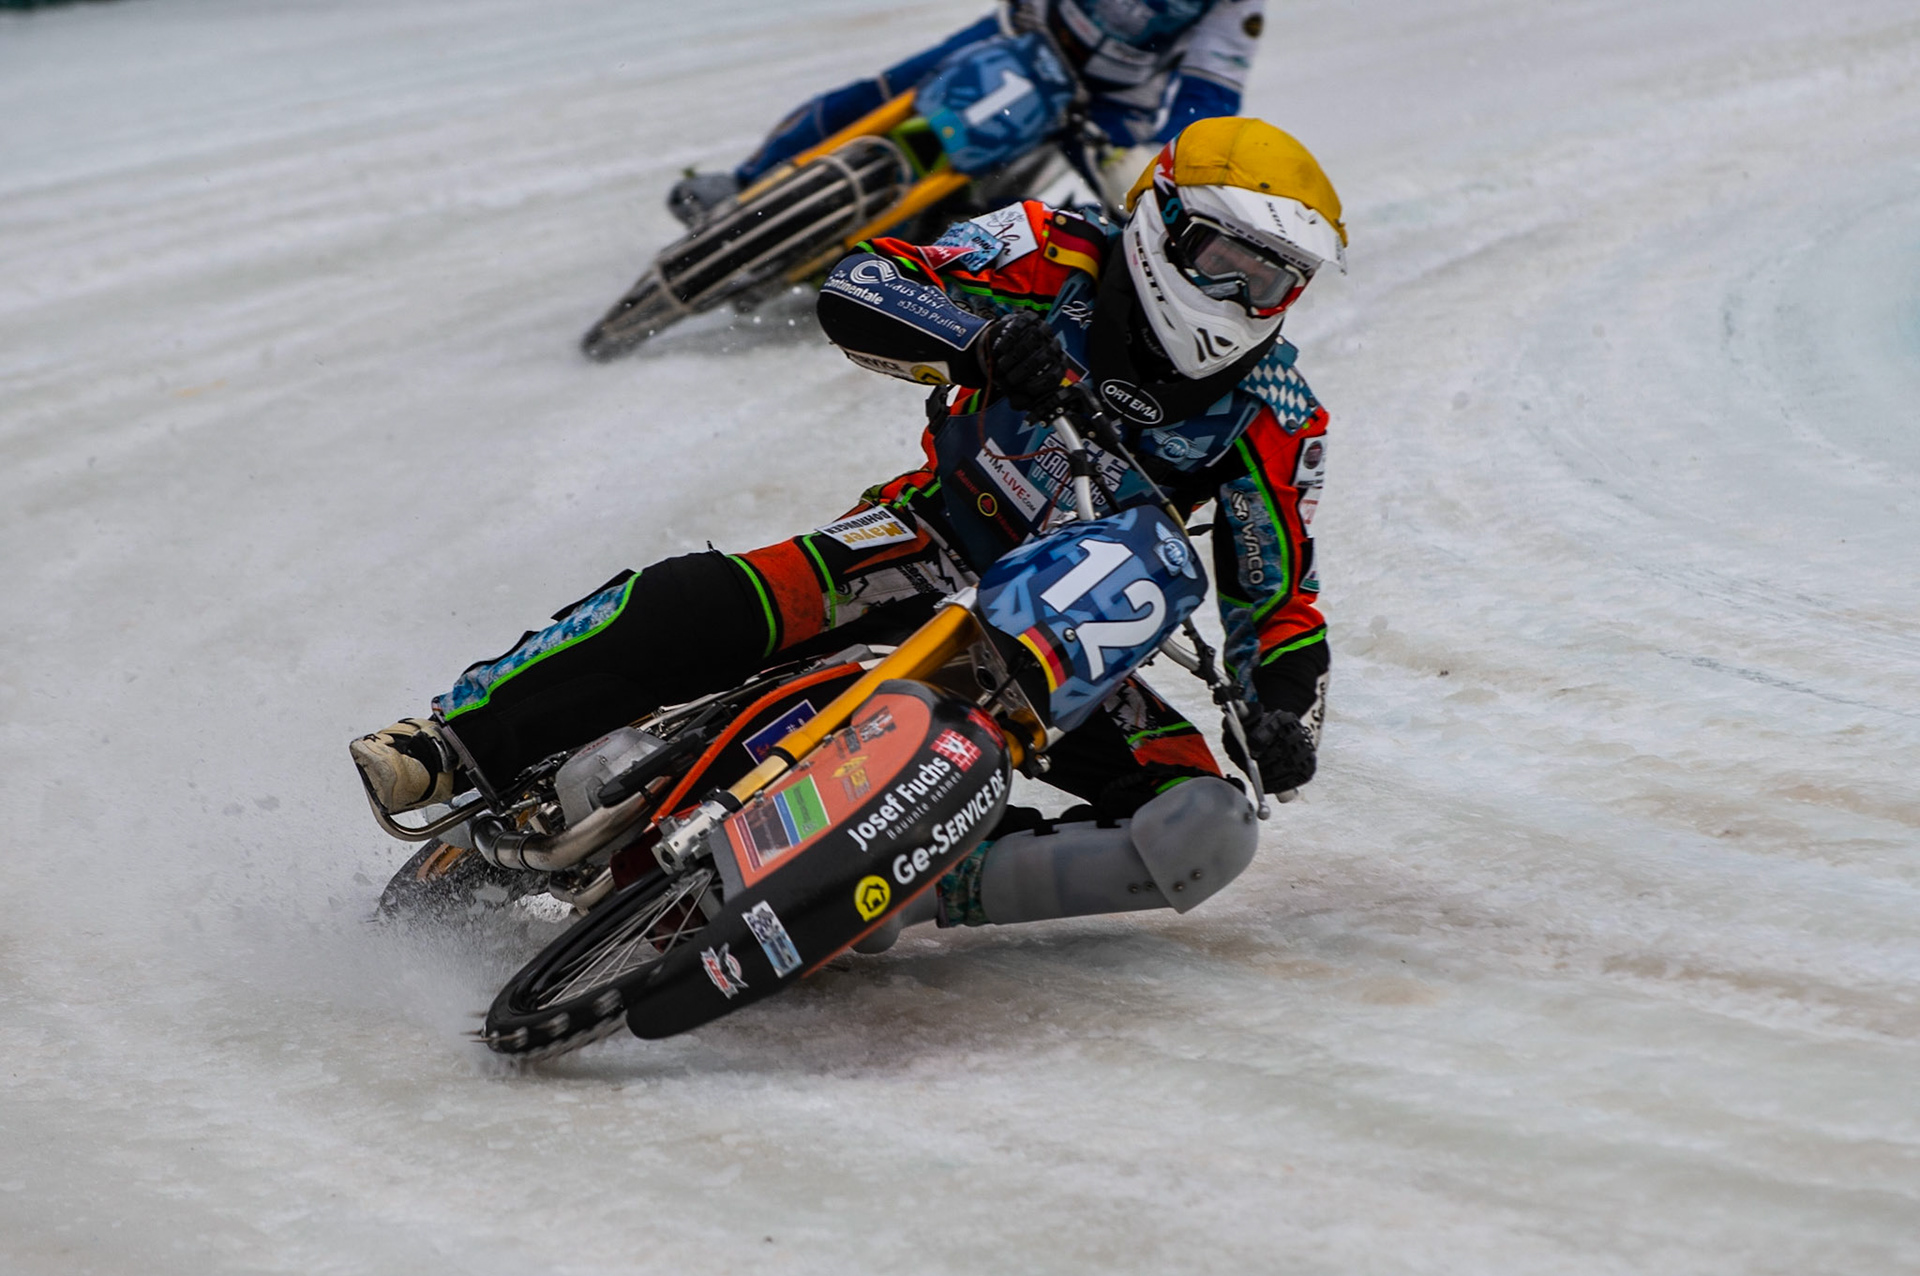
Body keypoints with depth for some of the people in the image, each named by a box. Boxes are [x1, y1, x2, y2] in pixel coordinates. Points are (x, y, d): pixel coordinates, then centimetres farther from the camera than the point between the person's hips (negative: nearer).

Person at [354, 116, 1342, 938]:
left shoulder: (1273, 418, -3)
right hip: (942, 545, -2)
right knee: (716, 605, -31)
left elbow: (1279, 596, 2)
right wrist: (978, 339, -34)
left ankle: (927, 885, -33)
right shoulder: (1061, 261, -8)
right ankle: (461, 737, -27)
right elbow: (856, 290, -15)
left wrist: (1282, 705, -19)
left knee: (1205, 833, -24)